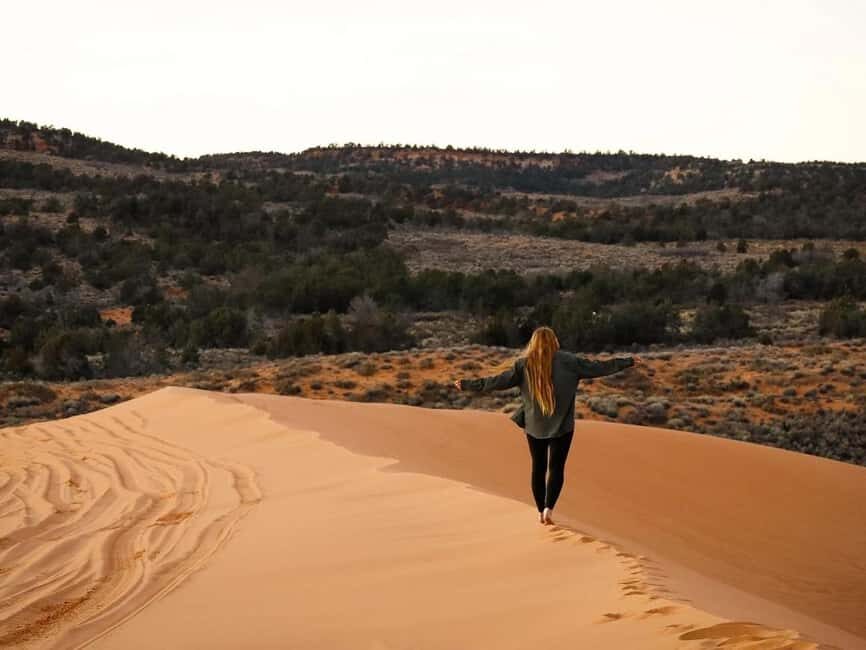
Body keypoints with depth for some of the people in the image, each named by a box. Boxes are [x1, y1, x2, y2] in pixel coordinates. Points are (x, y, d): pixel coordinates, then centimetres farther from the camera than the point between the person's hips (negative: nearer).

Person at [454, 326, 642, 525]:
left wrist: (468, 384, 0)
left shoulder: (523, 364, -5)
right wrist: (628, 361, 4)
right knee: (556, 468, 5)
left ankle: (541, 511, 18)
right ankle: (548, 507, -12)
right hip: (562, 427, -1)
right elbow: (598, 367, -4)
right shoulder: (568, 361, -6)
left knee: (538, 468, 14)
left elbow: (500, 381, -8)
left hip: (534, 427, 2)